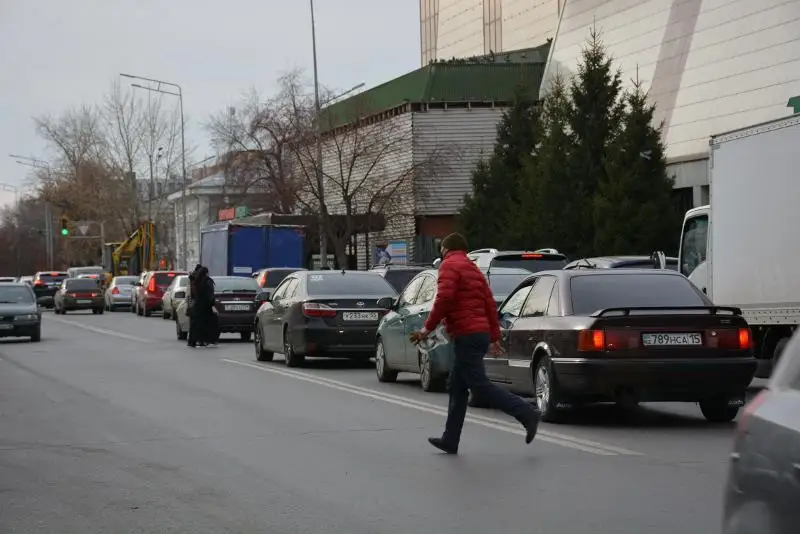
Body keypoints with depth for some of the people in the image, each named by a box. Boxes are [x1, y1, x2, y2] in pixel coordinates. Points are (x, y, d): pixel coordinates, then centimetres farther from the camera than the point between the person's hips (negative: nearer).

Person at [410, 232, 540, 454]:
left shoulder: (449, 265, -5)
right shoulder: (473, 269, 21)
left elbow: (444, 299, -20)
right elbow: (490, 304, 18)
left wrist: (427, 328, -13)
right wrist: (494, 338, 18)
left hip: (466, 335, -10)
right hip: (481, 332, 10)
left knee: (480, 386, -12)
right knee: (457, 387, 13)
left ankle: (526, 413, -18)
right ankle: (450, 440, 14)